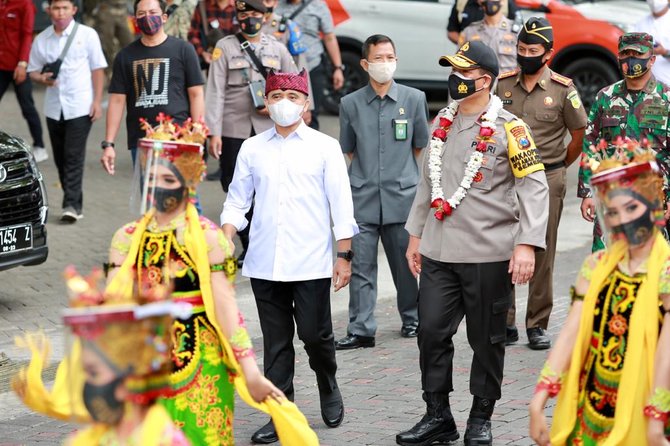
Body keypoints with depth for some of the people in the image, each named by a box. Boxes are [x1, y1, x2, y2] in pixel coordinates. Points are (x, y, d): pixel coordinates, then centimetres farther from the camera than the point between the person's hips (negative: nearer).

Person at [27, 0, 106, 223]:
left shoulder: (87, 35, -1)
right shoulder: (41, 39, 7)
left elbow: (97, 69, 1)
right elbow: (33, 70, 12)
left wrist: (97, 101, -6)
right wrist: (42, 78, -11)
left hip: (80, 106, -4)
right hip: (53, 107, 4)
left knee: (74, 156, -10)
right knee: (60, 158, 8)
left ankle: (72, 205, -12)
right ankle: (74, 202, 18)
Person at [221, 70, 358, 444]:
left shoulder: (324, 147, 2)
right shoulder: (252, 149, 9)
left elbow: (341, 205, 2)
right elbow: (236, 202, 13)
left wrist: (344, 255, -2)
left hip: (311, 263, -2)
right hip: (265, 263, 2)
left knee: (315, 333, 0)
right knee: (276, 341, 6)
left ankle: (329, 389, 28)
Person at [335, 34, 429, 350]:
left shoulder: (414, 99, 2)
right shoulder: (351, 104, 3)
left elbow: (420, 145, 13)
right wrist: (369, 171, 11)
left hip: (402, 195, 0)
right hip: (363, 195, 0)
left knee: (405, 262, 10)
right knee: (361, 265, -3)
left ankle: (411, 319, 28)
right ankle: (361, 330, -3)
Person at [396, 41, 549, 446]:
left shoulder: (509, 128, -8)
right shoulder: (442, 123, 11)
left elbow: (534, 187, -11)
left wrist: (527, 244, -19)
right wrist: (416, 234, 19)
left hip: (489, 256, -5)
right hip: (438, 253, 5)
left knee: (487, 340, 5)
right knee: (432, 332, 3)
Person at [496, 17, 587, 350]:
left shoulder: (563, 89, -4)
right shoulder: (502, 84, 2)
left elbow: (579, 136, 5)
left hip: (547, 179, -2)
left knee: (542, 253, 3)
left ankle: (538, 326, 10)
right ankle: (505, 323, 10)